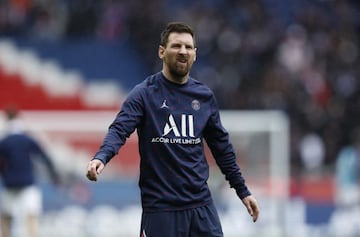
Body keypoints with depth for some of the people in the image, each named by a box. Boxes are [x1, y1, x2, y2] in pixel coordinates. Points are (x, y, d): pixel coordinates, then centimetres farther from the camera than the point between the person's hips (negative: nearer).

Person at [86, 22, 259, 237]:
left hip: (202, 205, 4)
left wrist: (242, 190, 19)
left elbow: (221, 145, 19)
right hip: (160, 208, -4)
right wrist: (101, 158, -37)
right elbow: (119, 130, -17)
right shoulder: (145, 93, -4)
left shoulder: (204, 96, 10)